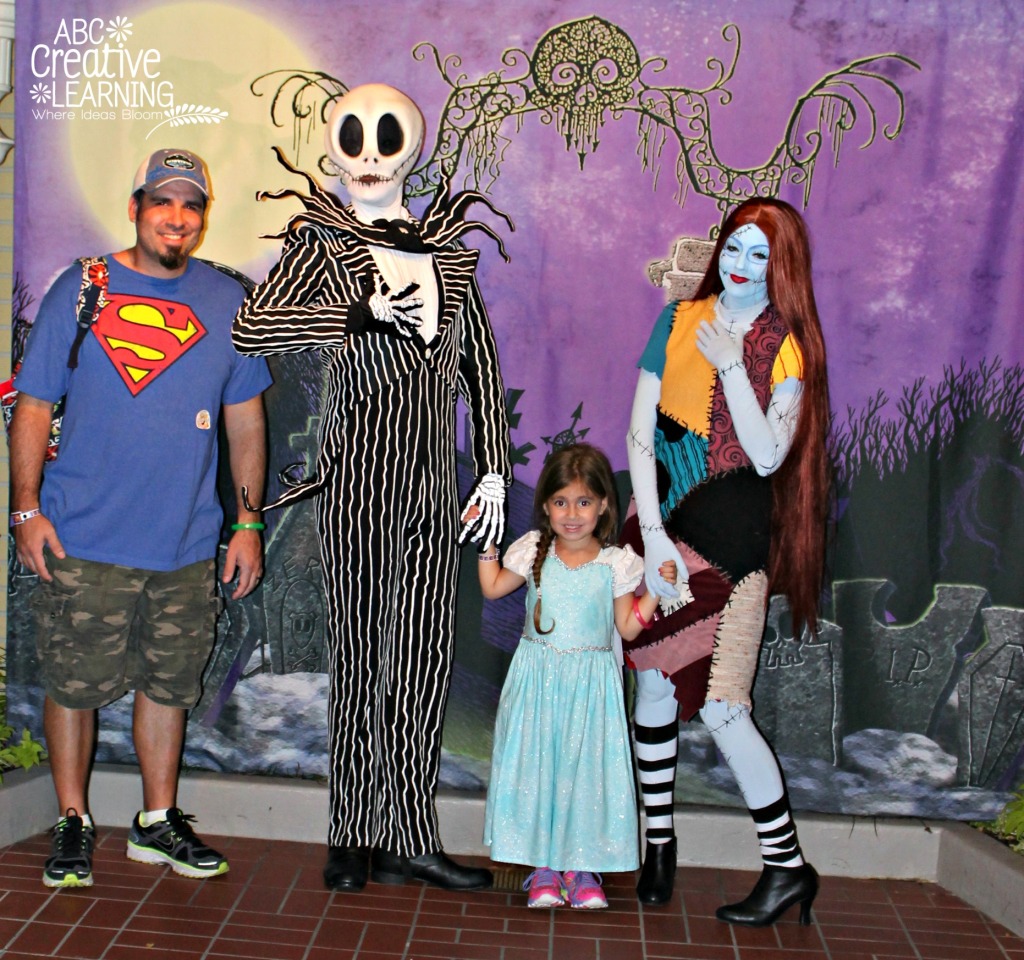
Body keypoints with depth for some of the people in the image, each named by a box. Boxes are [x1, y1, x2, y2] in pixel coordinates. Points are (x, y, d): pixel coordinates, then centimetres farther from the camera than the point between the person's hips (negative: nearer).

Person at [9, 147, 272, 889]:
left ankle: (159, 821, 29)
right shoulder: (80, 291, 1)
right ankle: (73, 822, 25)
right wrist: (27, 509, -4)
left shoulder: (227, 301, 5)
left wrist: (248, 523, 6)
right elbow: (34, 408, 3)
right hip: (83, 542, -2)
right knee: (74, 684, 5)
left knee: (169, 684, 12)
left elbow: (246, 422, 9)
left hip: (187, 544, 2)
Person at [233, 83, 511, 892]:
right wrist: (363, 312, -18)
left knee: (427, 648, 6)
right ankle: (355, 838, 13)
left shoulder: (446, 246, 14)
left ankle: (411, 838, 16)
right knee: (362, 645, 0)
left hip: (433, 474, 5)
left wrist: (494, 468, 11)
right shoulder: (322, 241, 2)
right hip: (361, 468, -4)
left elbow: (480, 360, 16)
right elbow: (251, 329, -13)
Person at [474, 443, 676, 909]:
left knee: (588, 766, 2)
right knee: (535, 765, 2)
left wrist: (656, 590, -9)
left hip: (591, 682, -1)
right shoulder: (533, 550, 0)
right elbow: (492, 588, 14)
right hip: (537, 677, 1)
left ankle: (582, 866, 16)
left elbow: (628, 627, 1)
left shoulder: (616, 563, -4)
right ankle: (543, 865, 15)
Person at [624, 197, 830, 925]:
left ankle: (789, 866, 10)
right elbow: (640, 434, 1)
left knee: (721, 707, -6)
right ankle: (659, 841, 27)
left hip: (733, 533, -3)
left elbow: (768, 456, -11)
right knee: (655, 687, 7)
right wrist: (653, 538, -8)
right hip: (665, 522, 3)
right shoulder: (678, 320, 5)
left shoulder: (787, 346, -1)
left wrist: (730, 365, -14)